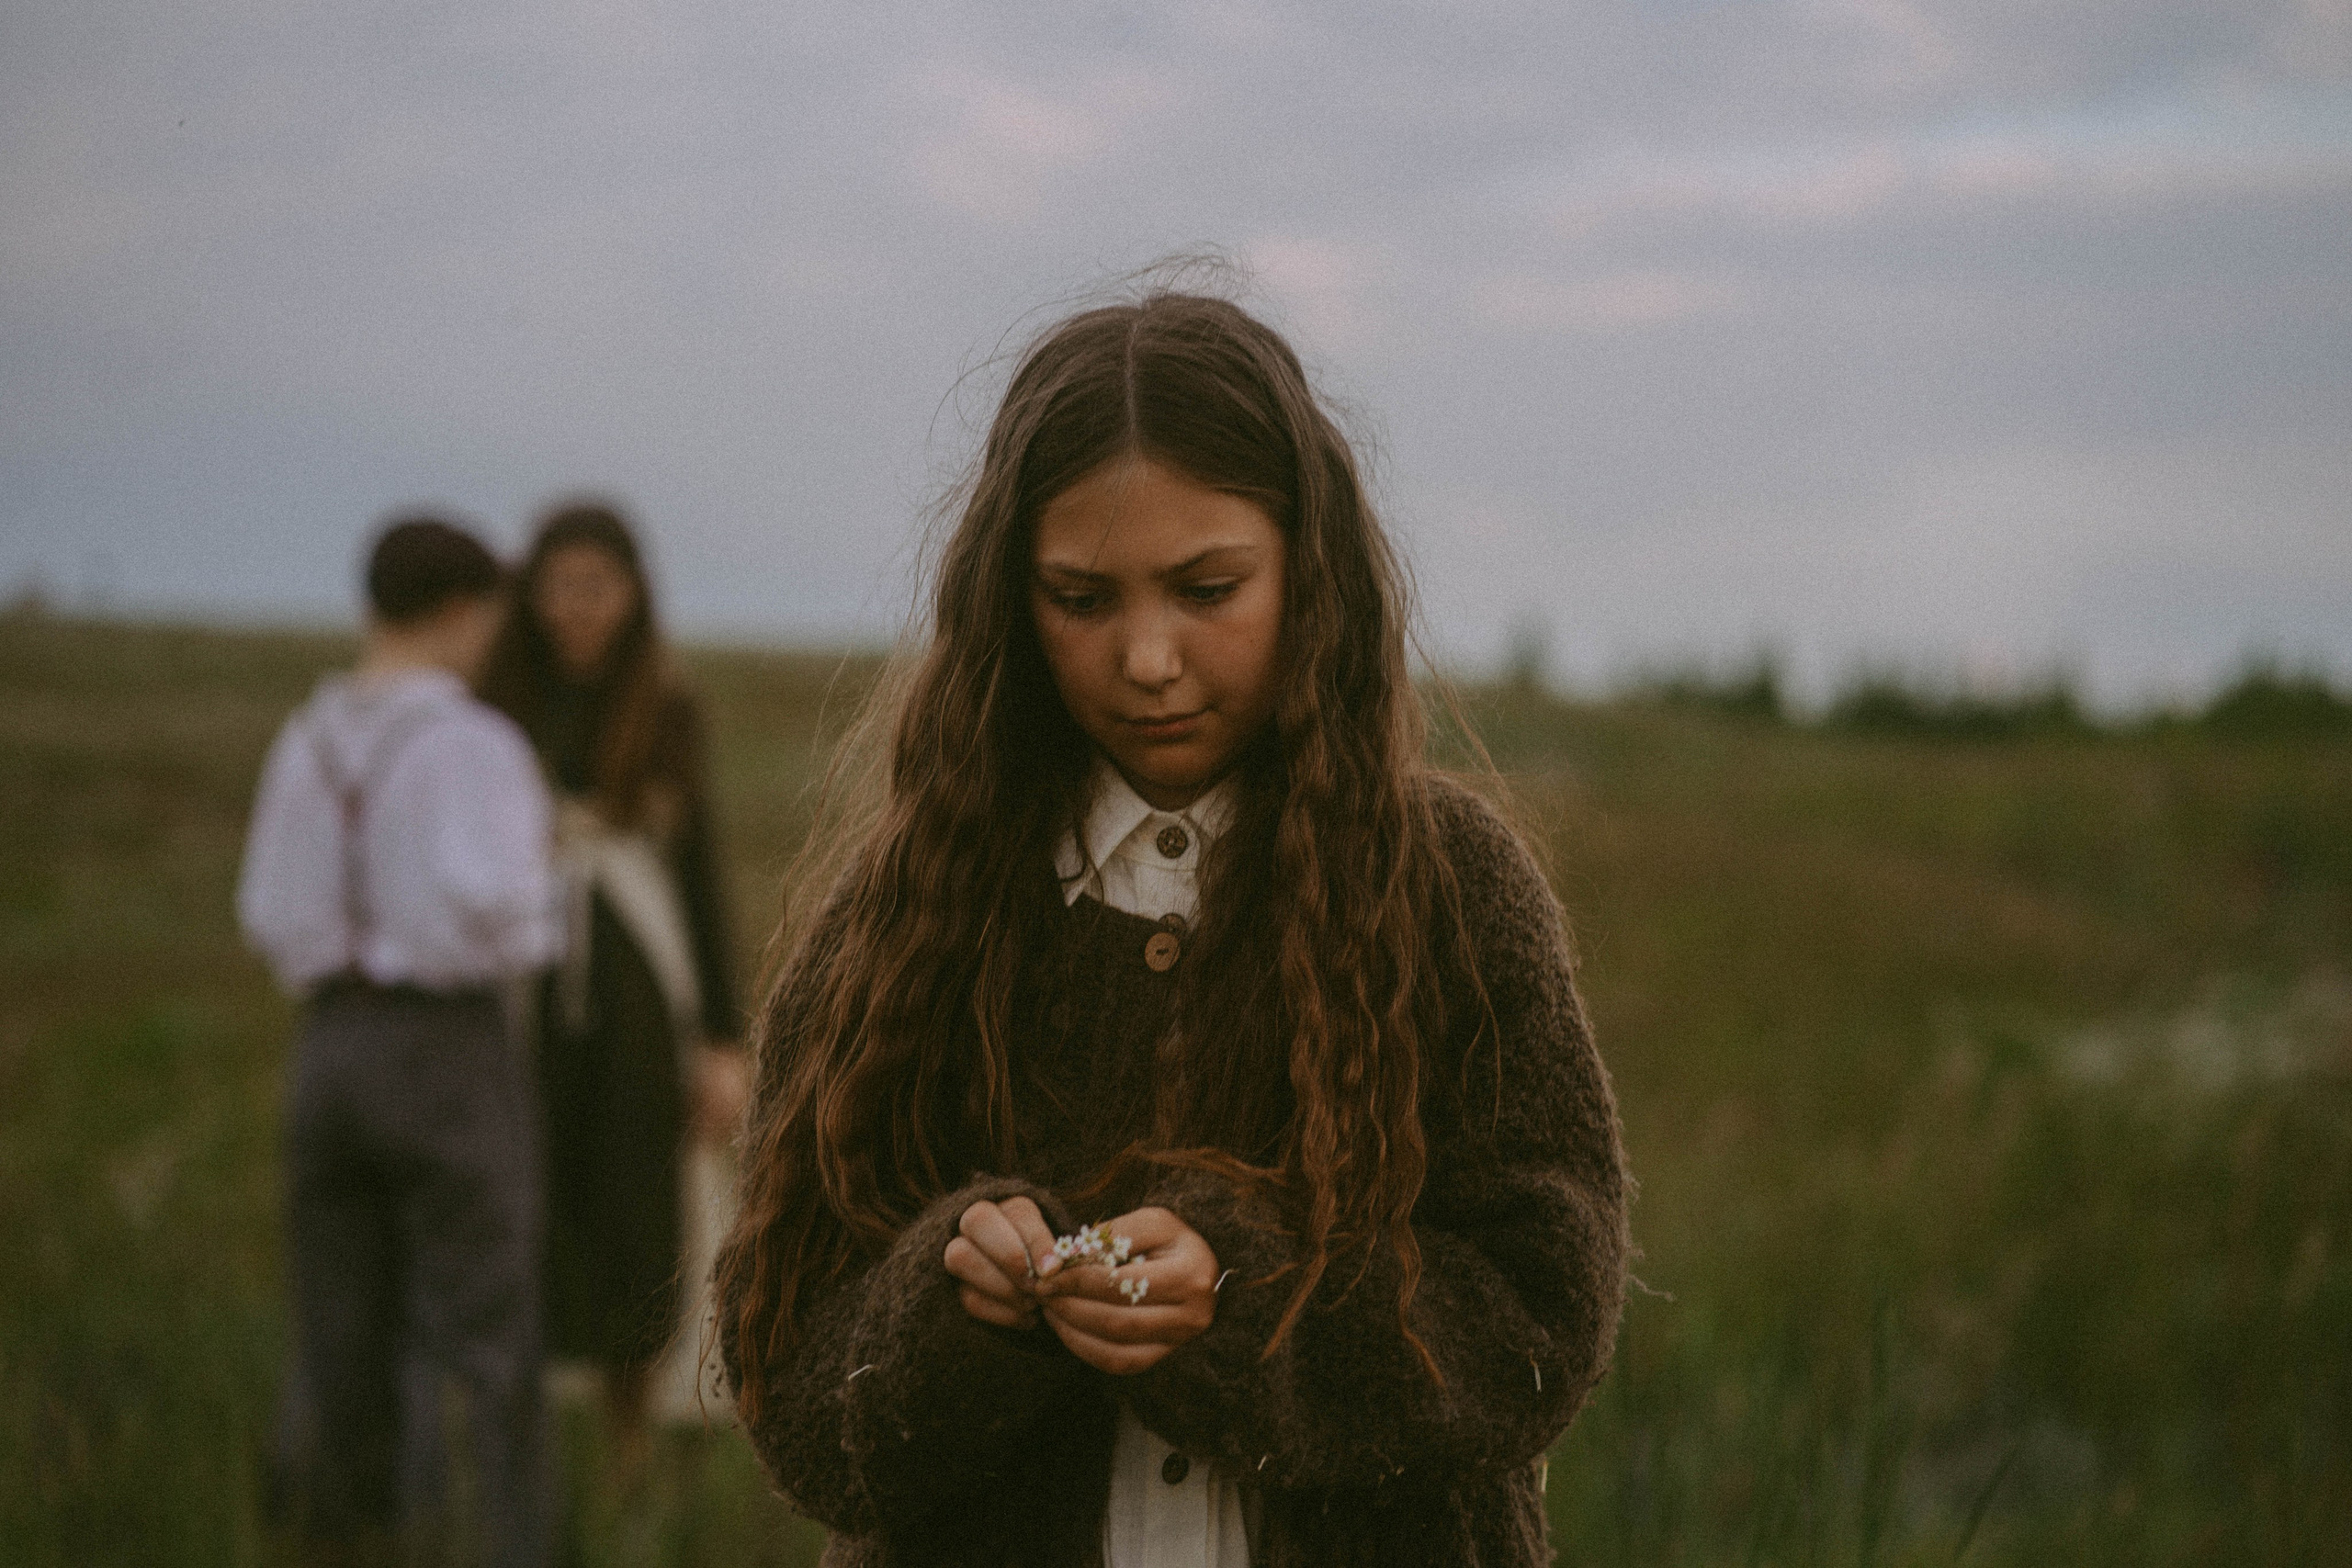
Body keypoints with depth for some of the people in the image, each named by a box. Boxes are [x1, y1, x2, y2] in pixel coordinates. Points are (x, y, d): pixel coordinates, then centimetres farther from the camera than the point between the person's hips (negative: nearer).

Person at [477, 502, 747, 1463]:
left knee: (638, 1235, 2)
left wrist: (723, 1041, 3)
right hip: (525, 999, 0)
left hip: (638, 999, 1)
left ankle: (630, 1457, 15)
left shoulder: (668, 715, 4)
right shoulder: (496, 711, 2)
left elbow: (699, 876, 7)